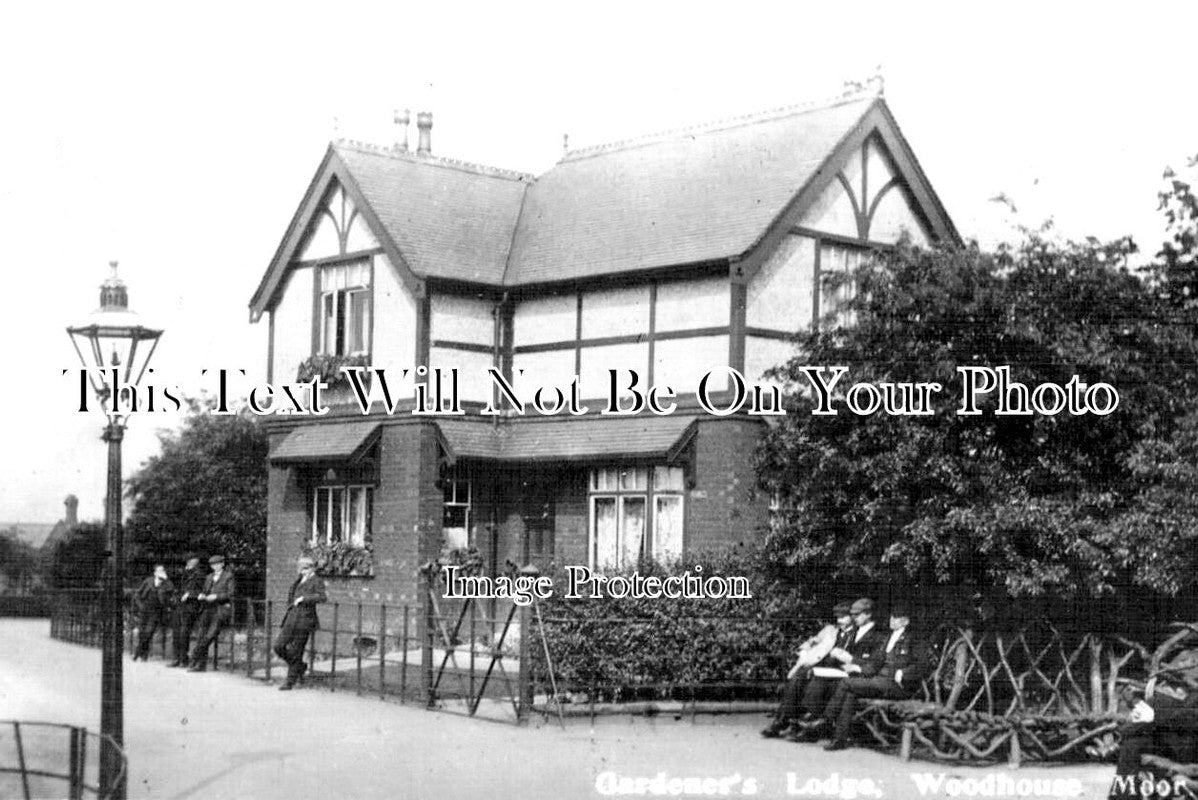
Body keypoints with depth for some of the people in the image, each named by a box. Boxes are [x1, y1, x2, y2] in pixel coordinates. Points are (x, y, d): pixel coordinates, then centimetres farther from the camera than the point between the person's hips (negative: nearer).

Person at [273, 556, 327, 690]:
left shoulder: (317, 581, -5)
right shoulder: (300, 580, 17)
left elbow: (322, 597, -23)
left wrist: (303, 598, -21)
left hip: (304, 621, -7)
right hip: (292, 618, 7)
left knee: (296, 652, -4)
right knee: (280, 647, 1)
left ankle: (290, 682, 8)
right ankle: (300, 667, 23)